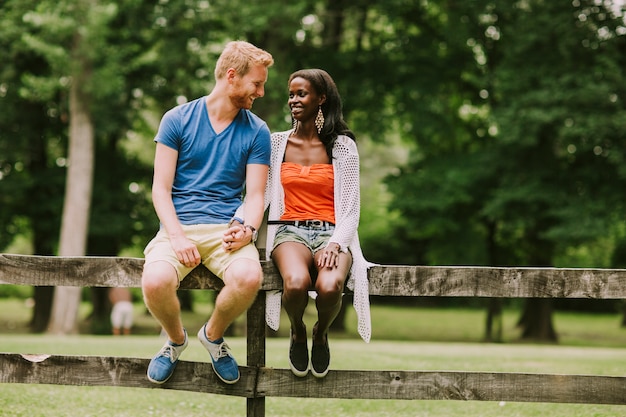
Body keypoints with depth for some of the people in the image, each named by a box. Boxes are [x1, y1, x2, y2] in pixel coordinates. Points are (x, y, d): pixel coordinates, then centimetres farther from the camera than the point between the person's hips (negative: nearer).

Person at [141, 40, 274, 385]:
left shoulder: (257, 132, 10)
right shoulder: (177, 120, 4)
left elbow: (255, 195, 6)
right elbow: (161, 188, 0)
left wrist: (247, 230, -17)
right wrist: (177, 237, -16)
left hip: (226, 228, 1)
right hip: (179, 225, -1)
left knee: (249, 277, -34)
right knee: (155, 282, -34)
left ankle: (213, 335, 2)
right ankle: (176, 340, 4)